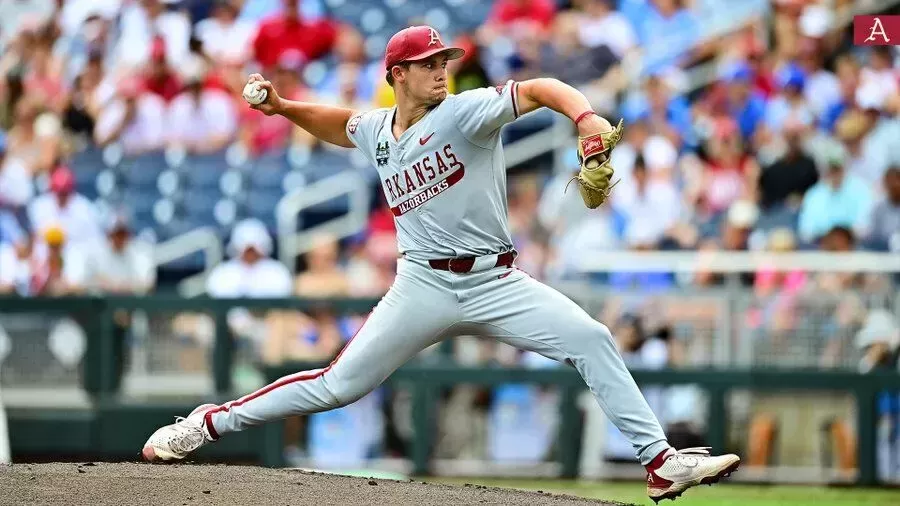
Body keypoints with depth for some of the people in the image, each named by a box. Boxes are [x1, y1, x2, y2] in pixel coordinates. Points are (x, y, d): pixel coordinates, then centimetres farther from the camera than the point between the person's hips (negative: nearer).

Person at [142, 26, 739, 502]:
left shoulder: (465, 112, -7)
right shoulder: (376, 132, 7)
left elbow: (539, 89, -18)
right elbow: (337, 124, 31)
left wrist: (585, 115, -38)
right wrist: (281, 106, 15)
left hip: (494, 283, -2)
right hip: (423, 285, 2)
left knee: (592, 339, -20)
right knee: (338, 385, -1)